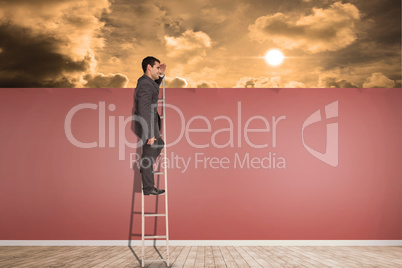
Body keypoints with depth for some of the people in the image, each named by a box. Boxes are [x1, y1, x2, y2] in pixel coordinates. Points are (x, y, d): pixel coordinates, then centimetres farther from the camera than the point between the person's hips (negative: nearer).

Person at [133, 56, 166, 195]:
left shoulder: (144, 80, 7)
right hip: (146, 124, -10)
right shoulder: (145, 85, -23)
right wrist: (149, 134, -28)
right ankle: (148, 188, 12)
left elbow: (155, 87, 32)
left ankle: (144, 168, 39)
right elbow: (144, 110, -28)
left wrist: (161, 75, 15)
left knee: (159, 144, 28)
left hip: (151, 121, 10)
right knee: (149, 154, 0)